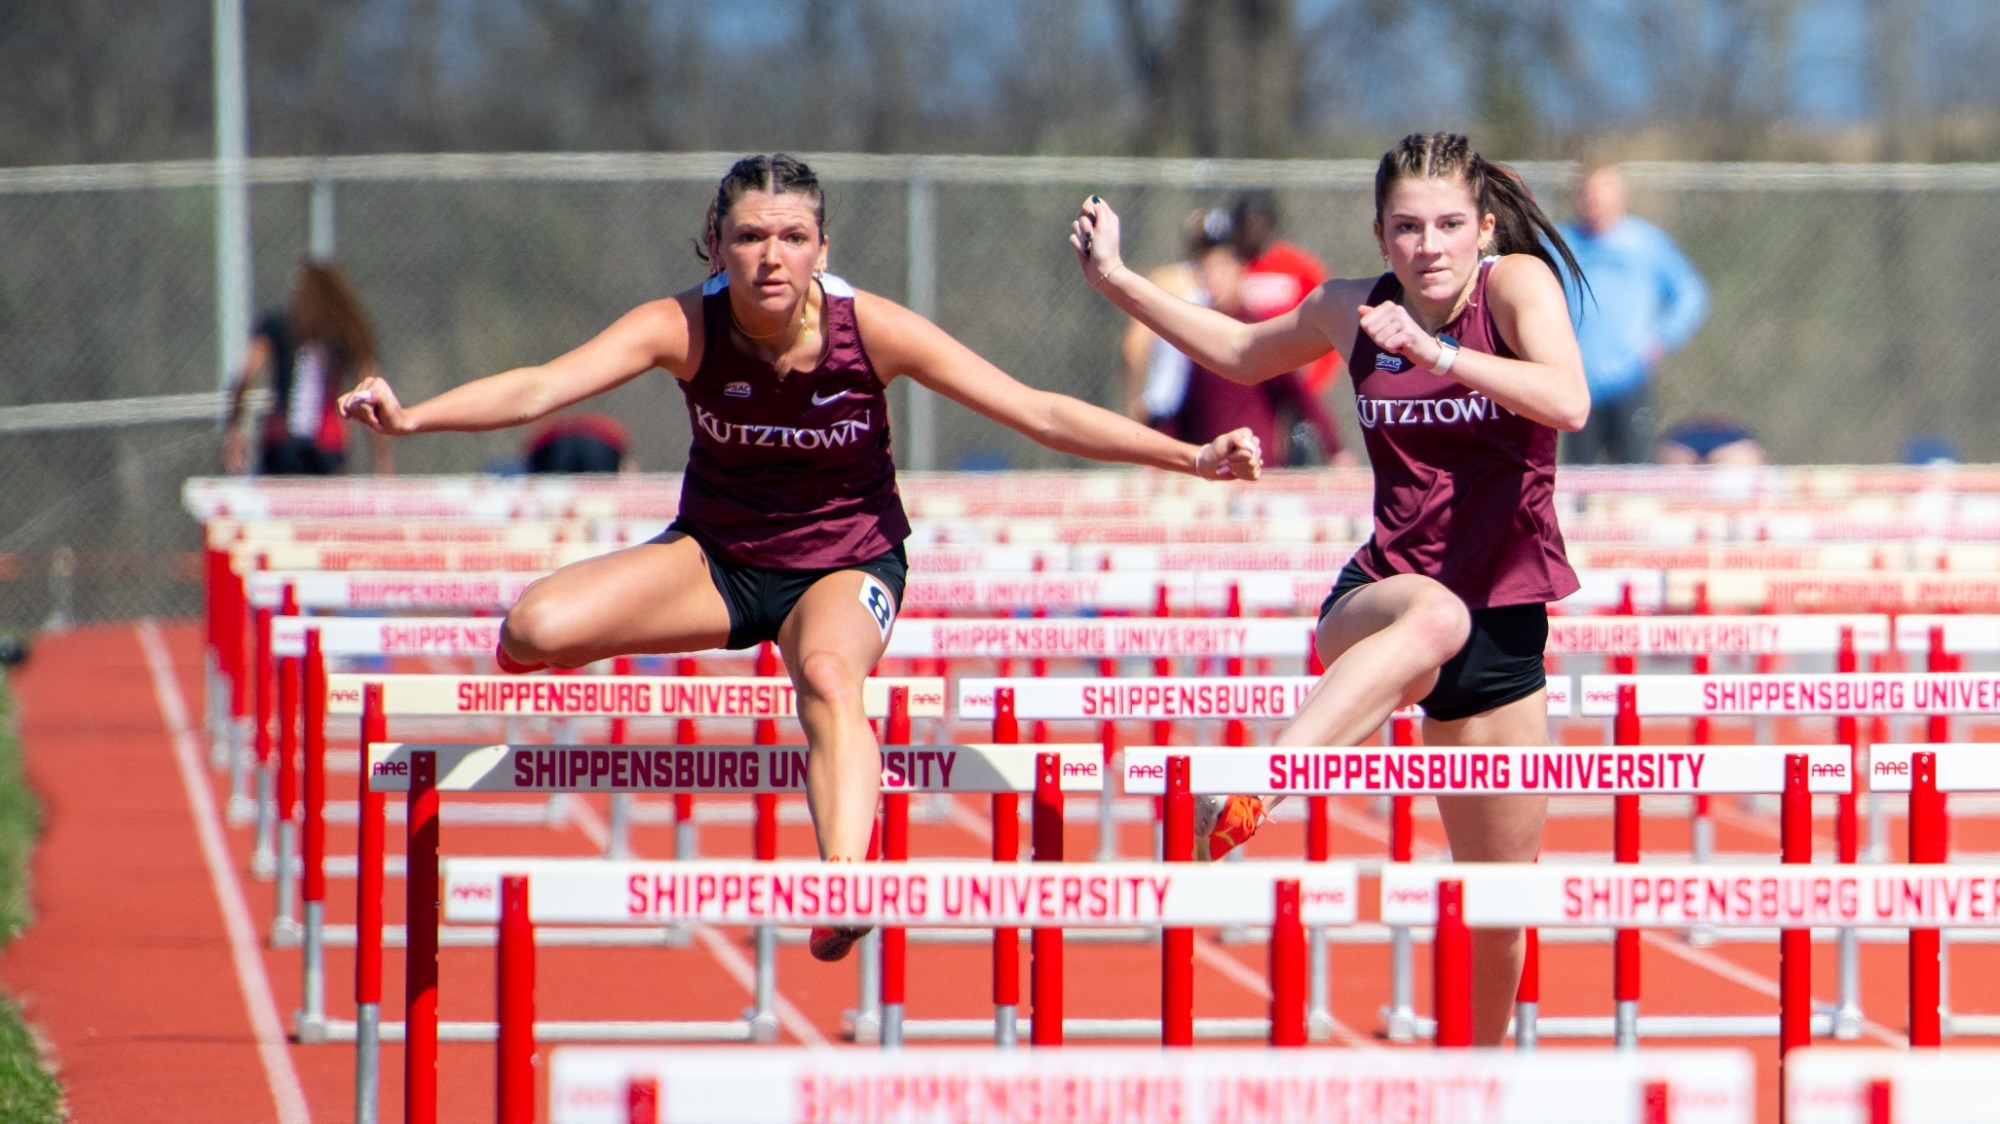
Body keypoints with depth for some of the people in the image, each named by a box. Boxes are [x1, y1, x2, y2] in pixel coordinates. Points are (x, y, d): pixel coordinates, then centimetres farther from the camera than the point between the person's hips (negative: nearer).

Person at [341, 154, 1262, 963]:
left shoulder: (870, 329, -18)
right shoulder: (686, 329, -17)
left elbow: (1037, 412, -17)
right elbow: (541, 387, -27)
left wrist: (1193, 458, -24)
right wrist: (411, 417, -45)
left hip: (845, 562, -2)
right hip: (715, 556, 2)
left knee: (829, 673, -39)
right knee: (533, 632, -23)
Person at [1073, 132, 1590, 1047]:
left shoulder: (1517, 284, -6)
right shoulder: (1350, 312, 3)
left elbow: (1568, 402, -26)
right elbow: (1241, 354, 23)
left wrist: (1436, 351, -36)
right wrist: (1114, 278, 20)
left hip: (1503, 621, 1)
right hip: (1379, 592, -1)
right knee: (1435, 616, -41)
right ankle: (1243, 794, -58)